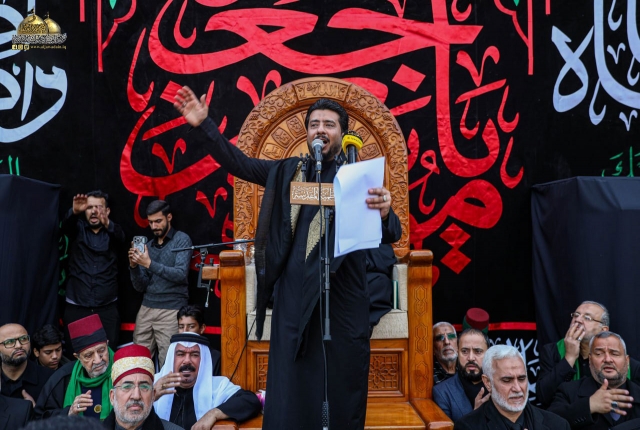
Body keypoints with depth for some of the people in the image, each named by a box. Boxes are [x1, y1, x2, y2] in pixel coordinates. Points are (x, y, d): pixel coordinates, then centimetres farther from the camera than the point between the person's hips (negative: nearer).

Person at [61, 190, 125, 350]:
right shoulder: (78, 229, 8)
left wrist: (107, 224, -40)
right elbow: (65, 226, -14)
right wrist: (74, 211, -38)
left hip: (107, 307, 0)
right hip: (76, 306, 0)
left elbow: (120, 237, -17)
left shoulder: (113, 232, 6)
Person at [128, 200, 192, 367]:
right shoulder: (148, 246, 14)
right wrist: (134, 266, -6)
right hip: (146, 309, 5)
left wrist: (149, 264, -18)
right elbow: (140, 287, 12)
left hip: (171, 310, -5)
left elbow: (181, 275, -15)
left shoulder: (181, 240, -1)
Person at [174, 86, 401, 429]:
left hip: (341, 297, -2)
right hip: (293, 298, 3)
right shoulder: (288, 172, 10)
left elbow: (390, 236, -13)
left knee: (342, 386, 8)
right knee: (289, 386, 9)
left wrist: (384, 213, -36)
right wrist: (203, 126, 7)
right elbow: (238, 163, 15)